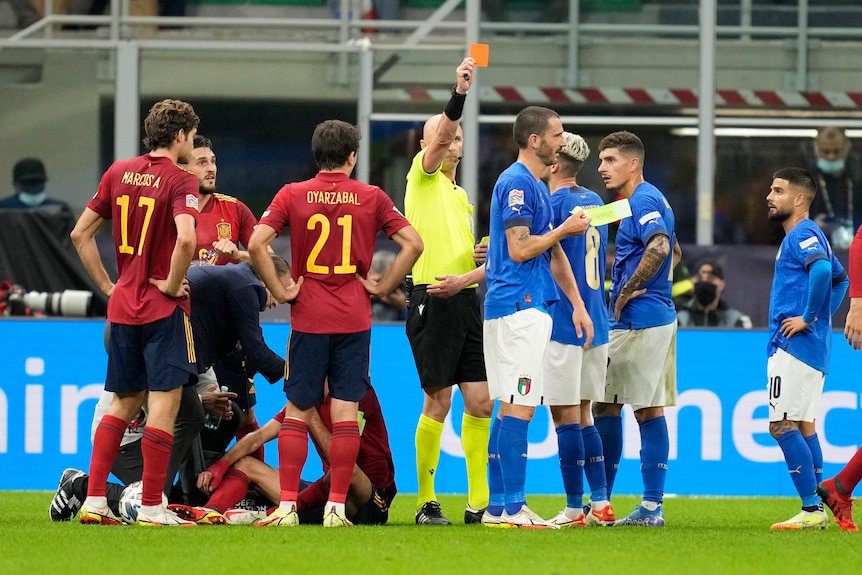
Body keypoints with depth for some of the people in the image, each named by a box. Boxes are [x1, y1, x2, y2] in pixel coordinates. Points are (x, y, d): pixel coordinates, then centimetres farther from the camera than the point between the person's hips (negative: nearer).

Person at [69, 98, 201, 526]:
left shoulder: (118, 173, 8)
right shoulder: (179, 182, -11)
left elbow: (80, 234, 11)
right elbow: (186, 238, -29)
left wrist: (108, 286, 13)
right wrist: (173, 284, -14)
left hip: (122, 305, 7)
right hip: (163, 310, -7)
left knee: (124, 403, 15)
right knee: (165, 401, -2)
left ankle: (94, 501, 10)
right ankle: (151, 507, -4)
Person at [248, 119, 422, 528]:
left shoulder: (292, 195, -1)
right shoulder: (371, 198, 1)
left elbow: (256, 244, -11)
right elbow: (413, 244, -2)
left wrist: (280, 291, -4)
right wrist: (382, 287, 3)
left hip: (308, 317, 0)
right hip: (354, 320, 0)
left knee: (297, 412, 6)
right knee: (345, 412, 2)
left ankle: (287, 506, 0)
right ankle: (336, 508, -1)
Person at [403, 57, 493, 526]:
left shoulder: (460, 195, 23)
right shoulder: (423, 176, 1)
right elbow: (438, 140, -20)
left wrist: (465, 278, 2)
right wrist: (458, 94, -33)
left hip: (464, 300, 7)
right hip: (431, 299, -7)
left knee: (480, 402, 2)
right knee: (438, 401, -5)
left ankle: (478, 501, 6)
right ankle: (426, 501, 2)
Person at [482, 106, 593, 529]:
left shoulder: (536, 187, 20)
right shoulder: (516, 183, -11)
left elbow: (553, 254, 23)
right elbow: (519, 250, -17)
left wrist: (578, 304, 19)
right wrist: (565, 230, -5)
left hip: (529, 307, 10)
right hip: (520, 306, -10)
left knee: (511, 408, 10)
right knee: (519, 407, -12)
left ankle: (498, 506, 11)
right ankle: (511, 509, -14)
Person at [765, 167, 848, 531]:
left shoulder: (803, 235, -12)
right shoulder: (802, 236, 19)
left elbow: (822, 271, -32)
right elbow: (840, 278, 30)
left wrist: (809, 317, -24)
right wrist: (824, 315, 19)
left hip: (794, 346, -11)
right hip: (812, 349, 11)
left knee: (783, 426, -11)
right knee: (803, 426, 11)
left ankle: (812, 509, -14)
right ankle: (815, 510, 11)